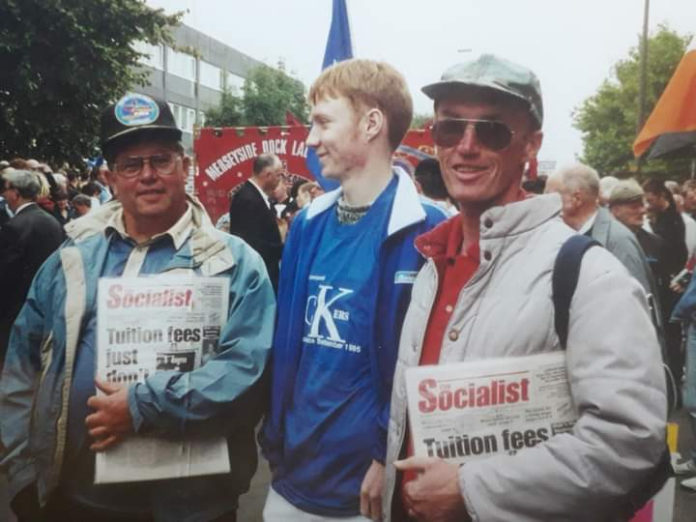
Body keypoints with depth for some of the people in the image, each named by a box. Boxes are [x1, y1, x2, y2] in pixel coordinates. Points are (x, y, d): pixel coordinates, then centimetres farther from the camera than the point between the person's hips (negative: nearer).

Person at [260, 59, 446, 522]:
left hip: (366, 484, -5)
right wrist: (276, 440, 9)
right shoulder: (308, 225, 3)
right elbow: (285, 343, 7)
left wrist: (390, 460, -12)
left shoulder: (423, 232, -16)